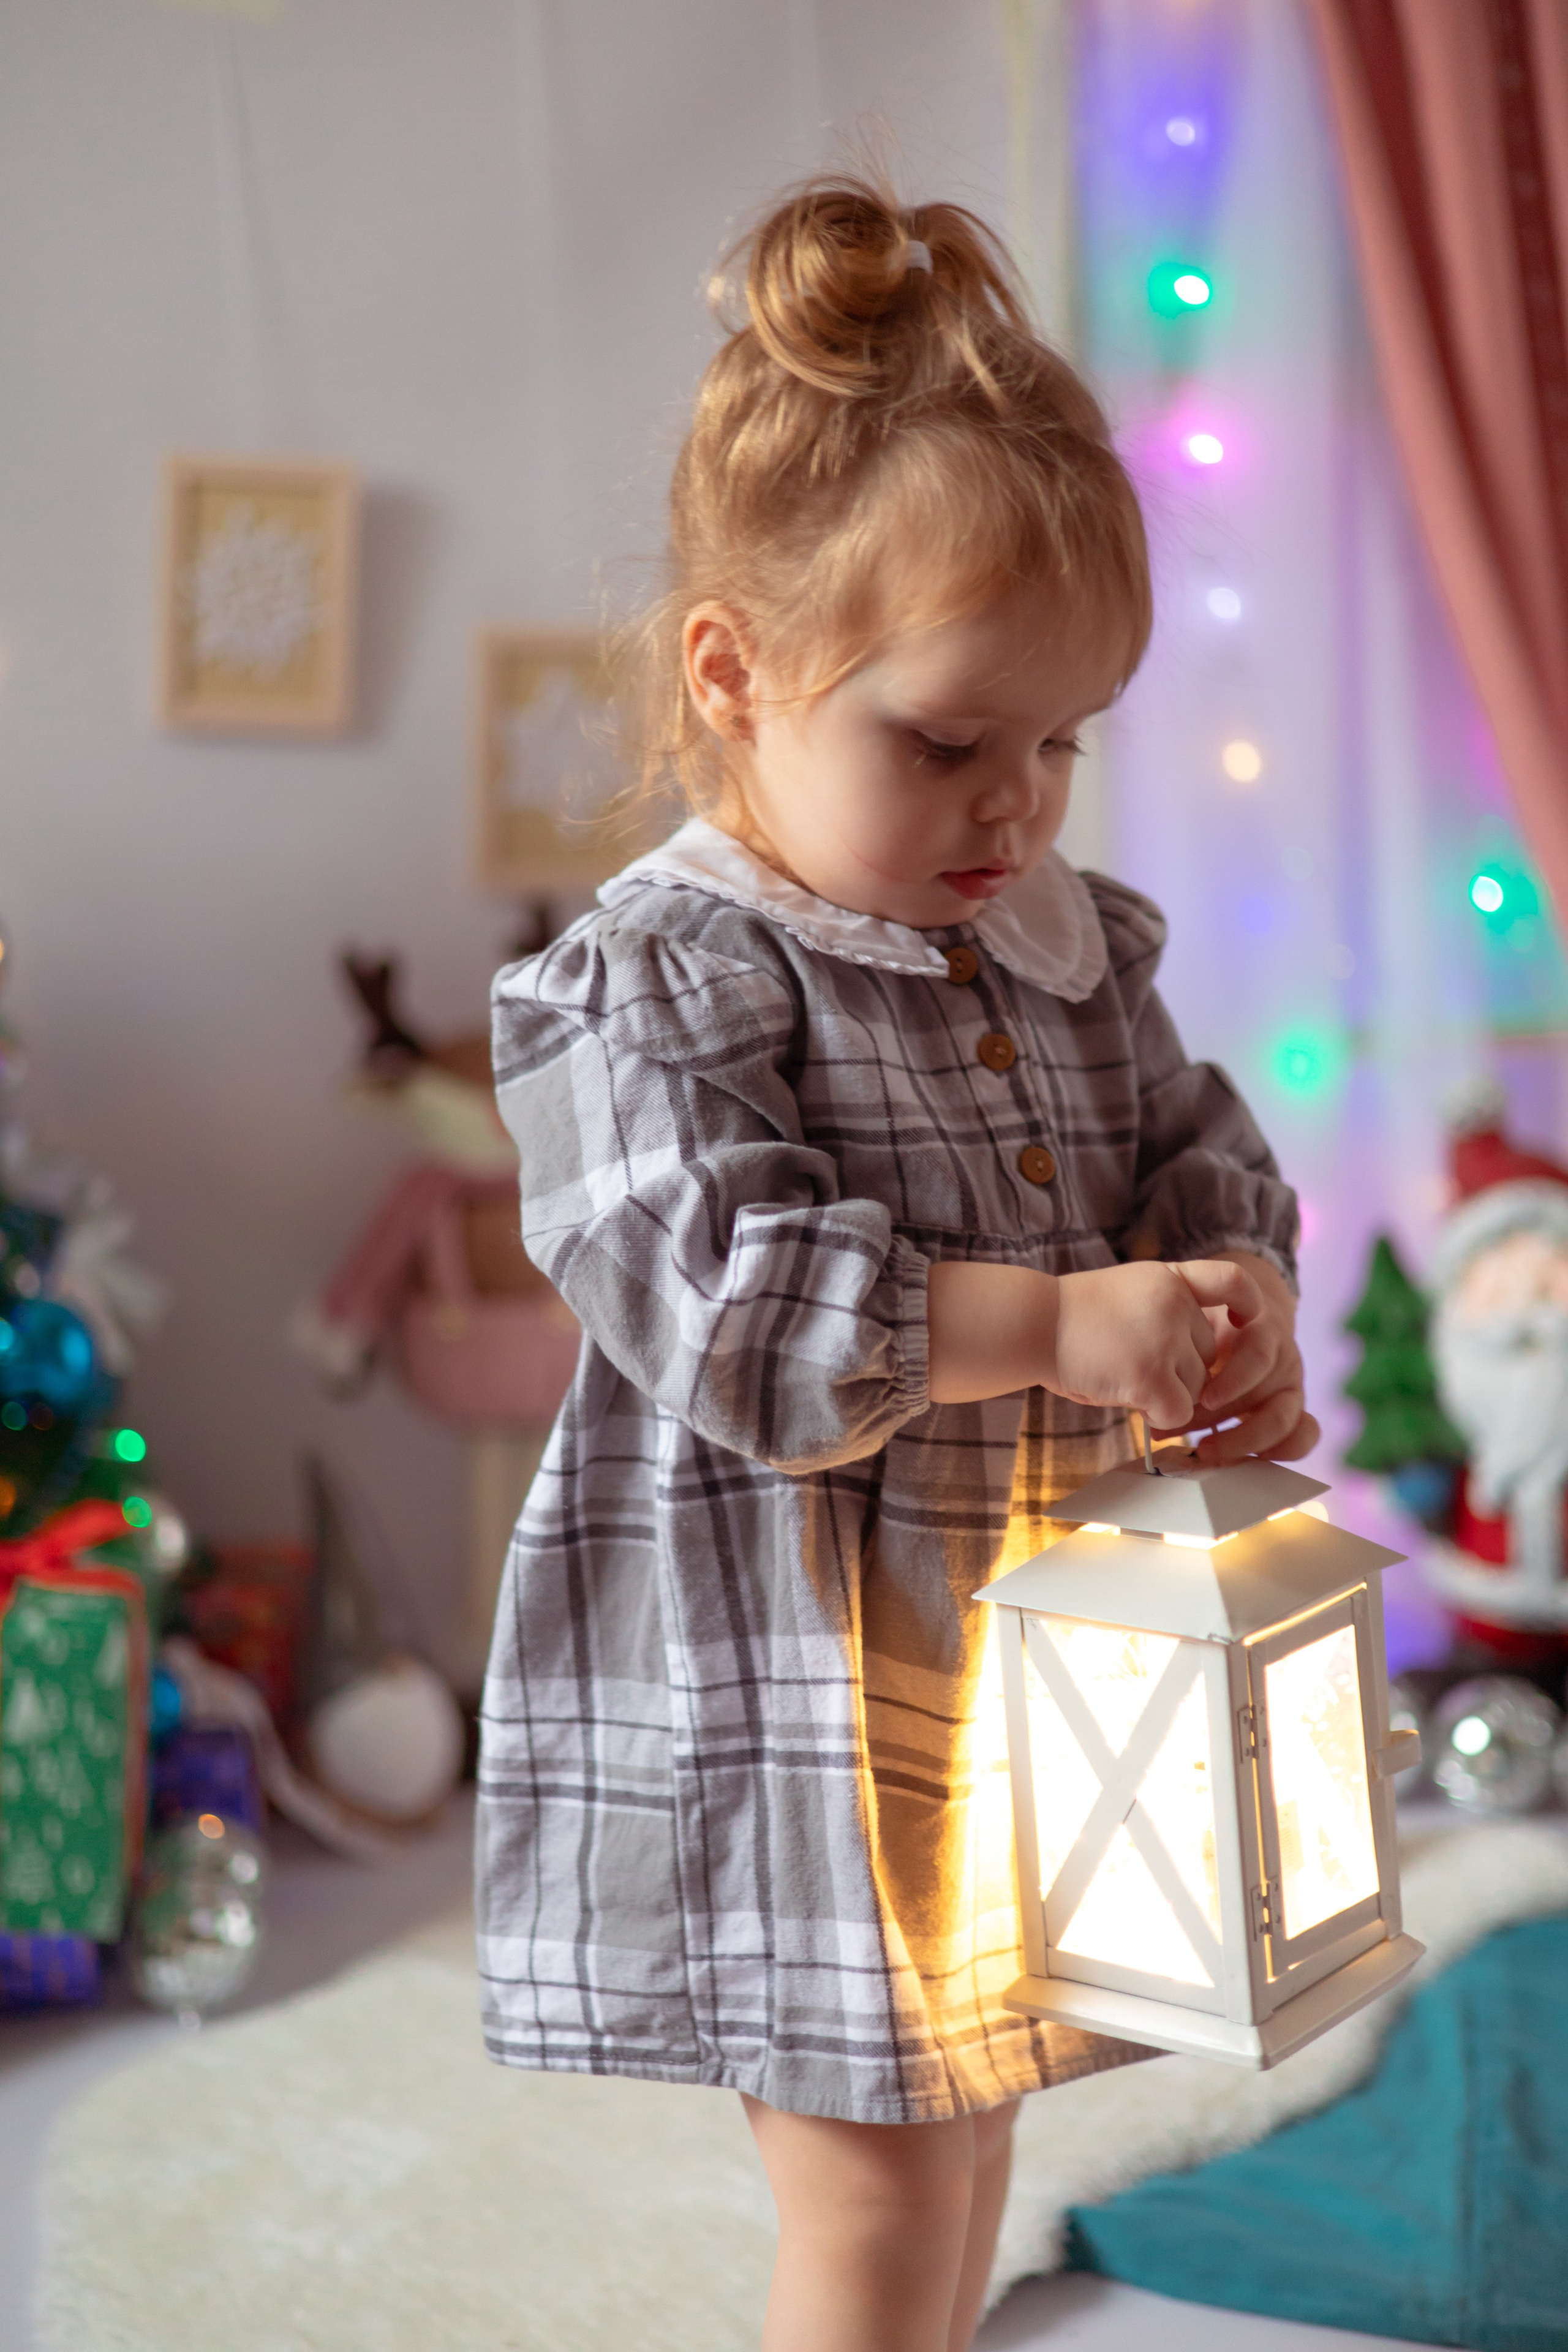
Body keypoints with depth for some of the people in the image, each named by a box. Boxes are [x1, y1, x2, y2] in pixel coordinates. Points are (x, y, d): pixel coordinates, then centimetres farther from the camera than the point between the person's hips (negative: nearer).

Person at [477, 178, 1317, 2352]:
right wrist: (1049, 1323, -30)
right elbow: (721, 1298, -24)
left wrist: (1231, 1313, -10)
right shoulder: (653, 981, -15)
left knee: (970, 2096, 22)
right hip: (797, 1697, -7)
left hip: (1033, 1645, 7)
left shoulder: (1075, 948, 7)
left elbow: (1196, 1148, 13)